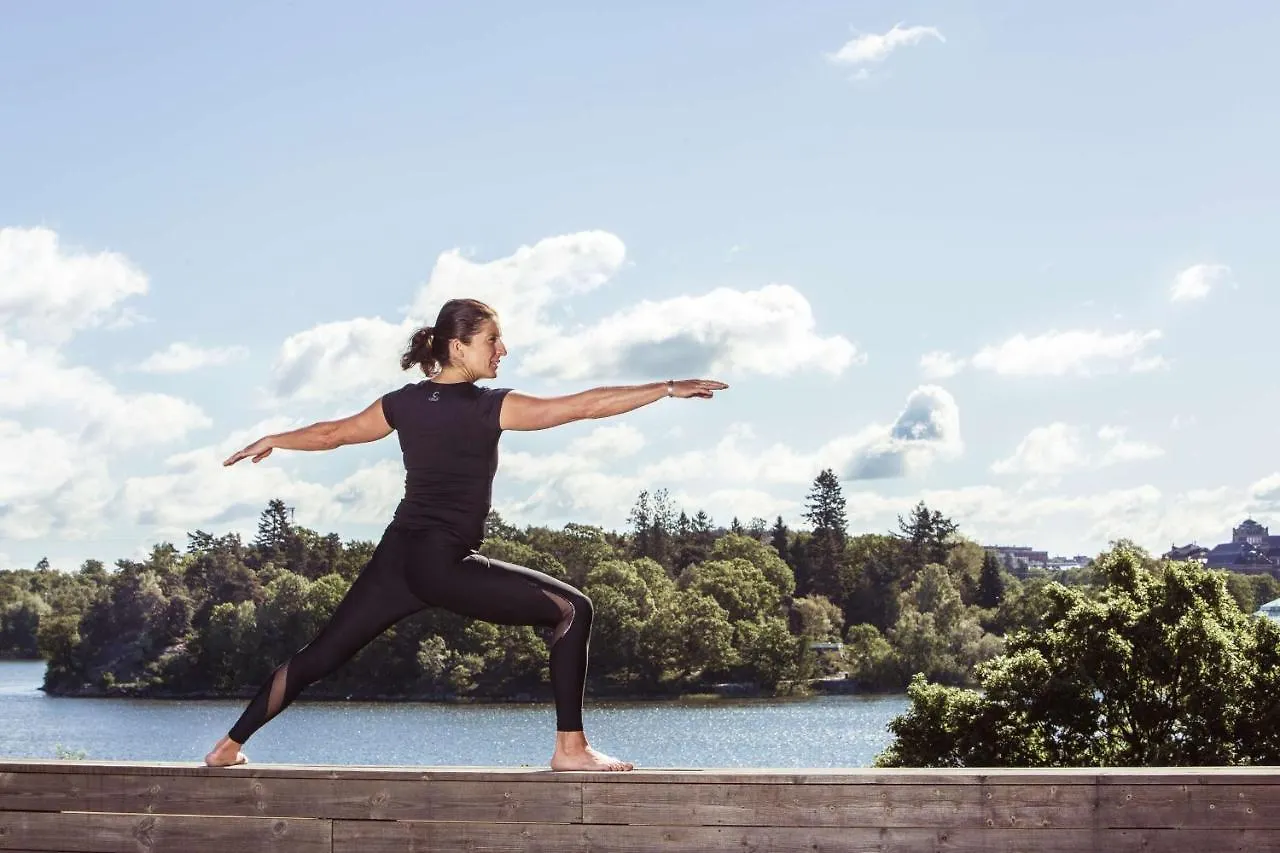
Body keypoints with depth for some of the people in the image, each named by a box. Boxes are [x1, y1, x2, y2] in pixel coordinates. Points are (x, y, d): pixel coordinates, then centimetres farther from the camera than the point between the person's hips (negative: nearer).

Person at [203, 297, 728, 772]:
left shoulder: (404, 403, 9)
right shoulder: (490, 408, -8)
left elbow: (330, 433, 23)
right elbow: (586, 405, -11)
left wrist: (271, 441, 41)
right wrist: (670, 388, -7)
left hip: (395, 559, 7)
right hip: (444, 565, -7)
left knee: (319, 656, 18)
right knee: (571, 610, -3)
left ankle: (230, 745, 24)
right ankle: (571, 748, -8)